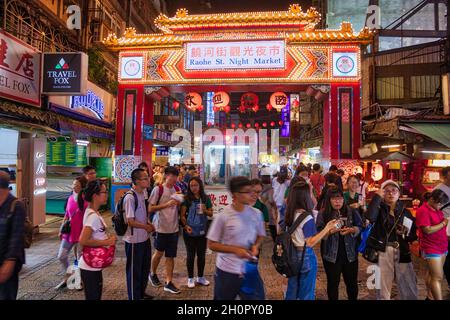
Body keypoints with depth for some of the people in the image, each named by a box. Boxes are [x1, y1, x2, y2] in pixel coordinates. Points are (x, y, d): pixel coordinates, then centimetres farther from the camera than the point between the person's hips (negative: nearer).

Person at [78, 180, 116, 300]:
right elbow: (83, 240, -30)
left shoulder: (93, 212, 5)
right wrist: (107, 242, -22)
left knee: (96, 295, 22)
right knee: (93, 297, 7)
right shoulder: (93, 216, -24)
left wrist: (107, 239, 3)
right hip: (90, 266, -9)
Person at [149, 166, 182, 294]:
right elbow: (150, 208, -13)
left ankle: (168, 283, 20)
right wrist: (167, 204, -23)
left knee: (171, 256, 9)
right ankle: (153, 274, 39)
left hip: (174, 228, 5)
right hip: (161, 227, -4)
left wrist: (179, 203, -8)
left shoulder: (177, 189, 5)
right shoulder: (158, 189, -12)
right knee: (159, 253, 12)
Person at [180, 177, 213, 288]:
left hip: (202, 231, 3)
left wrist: (205, 210, -13)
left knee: (201, 255, 13)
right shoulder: (187, 199, -7)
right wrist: (185, 225, -21)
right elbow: (182, 215, -7)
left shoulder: (206, 198, 1)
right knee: (191, 255, 8)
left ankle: (200, 277, 31)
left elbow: (211, 214, 6)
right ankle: (190, 278, 25)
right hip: (190, 231, -3)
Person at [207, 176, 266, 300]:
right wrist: (235, 249, -20)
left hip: (249, 270, 3)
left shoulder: (256, 214, -5)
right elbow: (211, 244, -10)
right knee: (223, 298, 18)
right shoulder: (223, 216, -16)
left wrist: (256, 246, -10)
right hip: (226, 271, -2)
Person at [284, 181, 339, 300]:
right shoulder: (307, 218, -22)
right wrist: (327, 228, -19)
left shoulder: (289, 214, -1)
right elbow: (310, 242, -22)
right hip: (305, 256, -6)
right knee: (306, 292, 12)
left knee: (292, 290, 19)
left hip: (292, 254, 7)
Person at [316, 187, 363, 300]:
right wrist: (330, 230, -24)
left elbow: (360, 227, 0)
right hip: (331, 254, -2)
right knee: (333, 282, 11)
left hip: (350, 253, 2)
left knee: (352, 281, 16)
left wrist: (351, 230, -18)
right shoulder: (323, 214, -4)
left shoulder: (352, 212, 2)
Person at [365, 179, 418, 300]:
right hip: (383, 252, -3)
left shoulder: (405, 212, 10)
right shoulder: (379, 209, 0)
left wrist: (406, 234, -9)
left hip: (402, 252, 3)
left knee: (410, 290, 9)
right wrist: (377, 196, -17)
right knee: (383, 290, 7)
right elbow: (369, 218, -24)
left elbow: (414, 235, 13)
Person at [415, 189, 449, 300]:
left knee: (433, 274, 16)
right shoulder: (423, 211, -17)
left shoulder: (437, 210, 12)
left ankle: (430, 296, 27)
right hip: (431, 248, -8)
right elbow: (428, 230, -21)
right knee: (438, 277, -7)